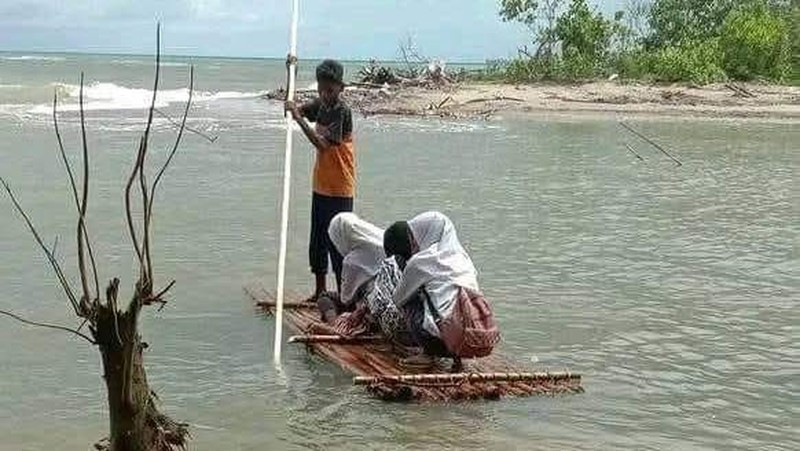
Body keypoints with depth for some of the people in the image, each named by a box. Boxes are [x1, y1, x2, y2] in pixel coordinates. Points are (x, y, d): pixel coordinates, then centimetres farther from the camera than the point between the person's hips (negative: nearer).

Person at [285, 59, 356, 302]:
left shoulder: (342, 111, -17)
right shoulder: (320, 105, 6)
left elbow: (322, 143, -25)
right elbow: (294, 108, 16)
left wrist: (299, 118, -27)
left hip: (339, 189, -8)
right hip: (321, 185, 8)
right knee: (317, 239, 15)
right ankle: (320, 289, 26)